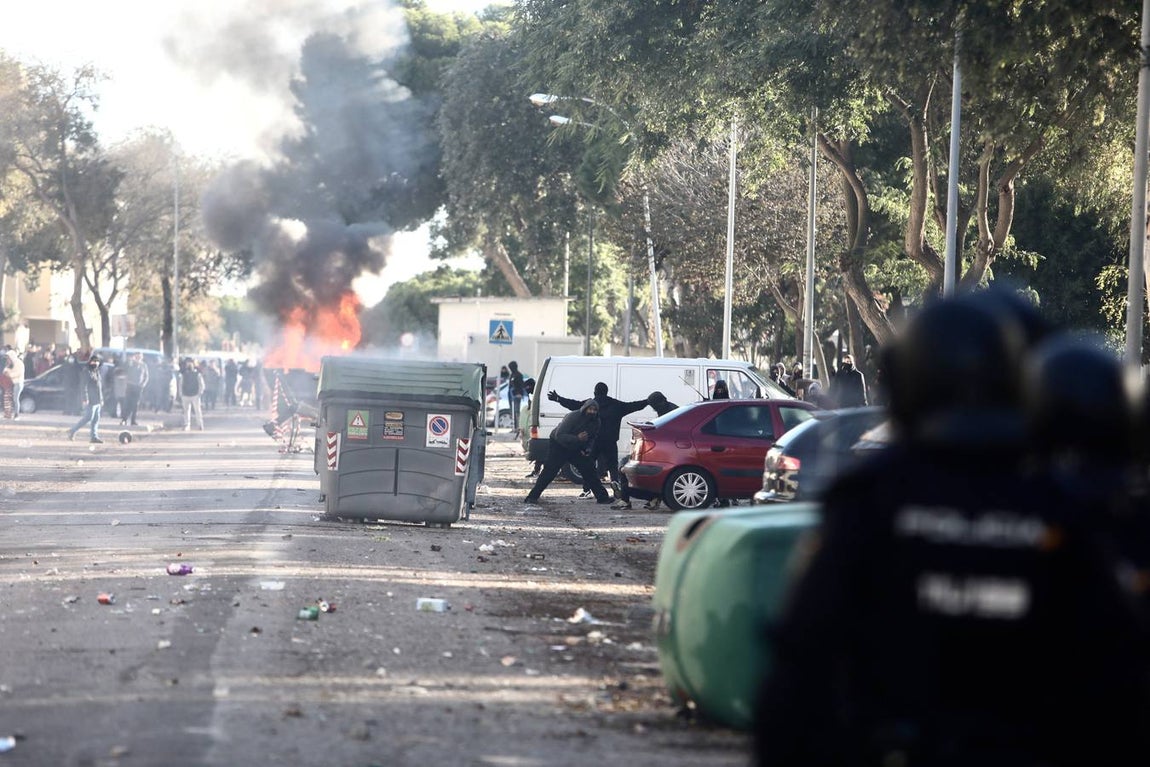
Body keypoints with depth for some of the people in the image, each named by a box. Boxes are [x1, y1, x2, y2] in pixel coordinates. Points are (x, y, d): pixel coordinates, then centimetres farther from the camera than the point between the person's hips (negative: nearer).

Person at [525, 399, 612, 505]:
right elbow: (559, 435, -30)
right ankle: (533, 496, -10)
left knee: (589, 470, -1)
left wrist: (588, 449, -9)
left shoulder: (595, 422, -5)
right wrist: (577, 438, -42)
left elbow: (591, 439, 12)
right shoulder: (573, 417, -27)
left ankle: (602, 497, 7)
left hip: (576, 449, 6)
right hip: (558, 446, -6)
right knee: (549, 472, -14)